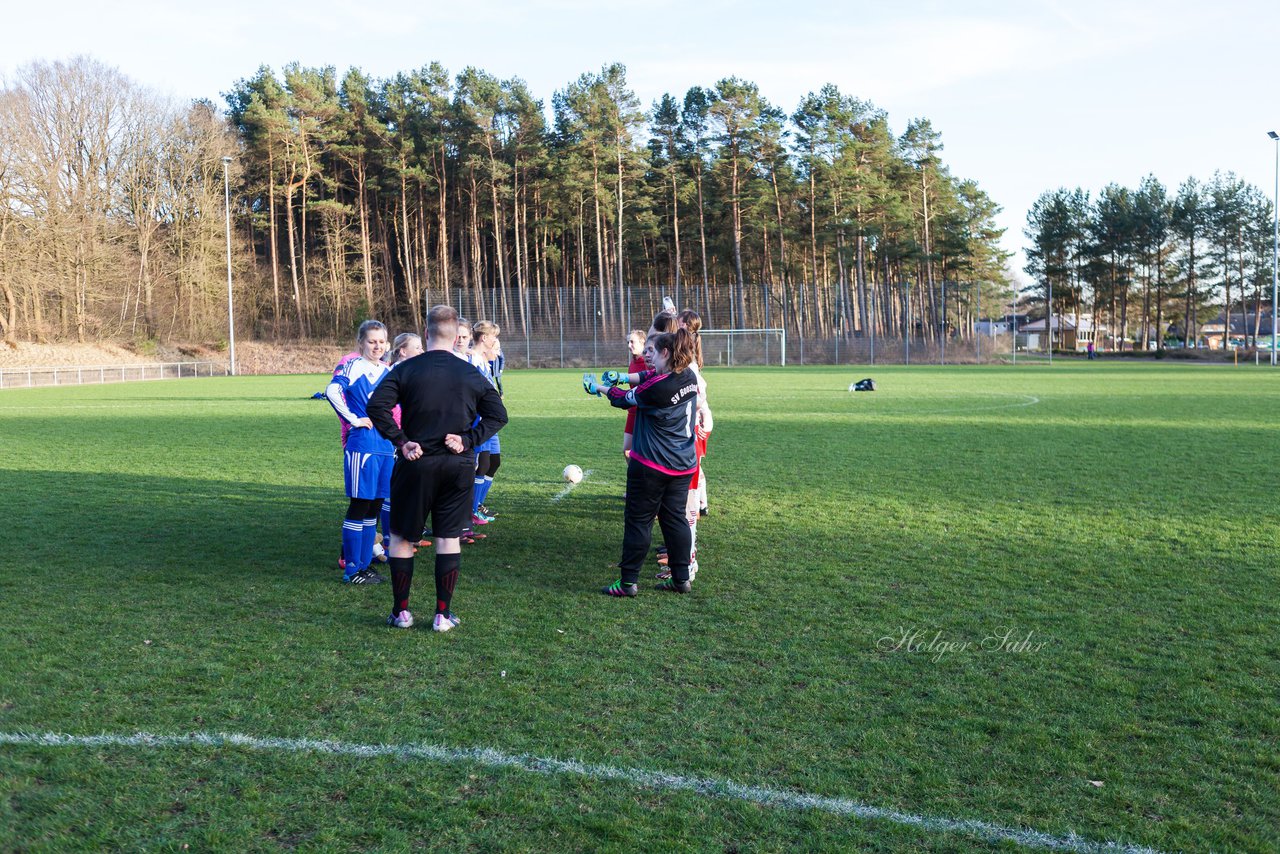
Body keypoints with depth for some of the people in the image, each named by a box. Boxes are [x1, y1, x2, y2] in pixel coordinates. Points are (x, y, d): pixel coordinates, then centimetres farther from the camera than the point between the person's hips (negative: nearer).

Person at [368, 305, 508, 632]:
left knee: (401, 537, 12)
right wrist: (469, 440, -3)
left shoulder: (405, 369, -5)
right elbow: (498, 414, 2)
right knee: (449, 538, 9)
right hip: (458, 466, 2)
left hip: (416, 466, -2)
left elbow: (376, 406, -16)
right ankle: (443, 614, 12)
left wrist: (400, 442, -11)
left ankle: (401, 611, 17)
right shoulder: (471, 374, 2)